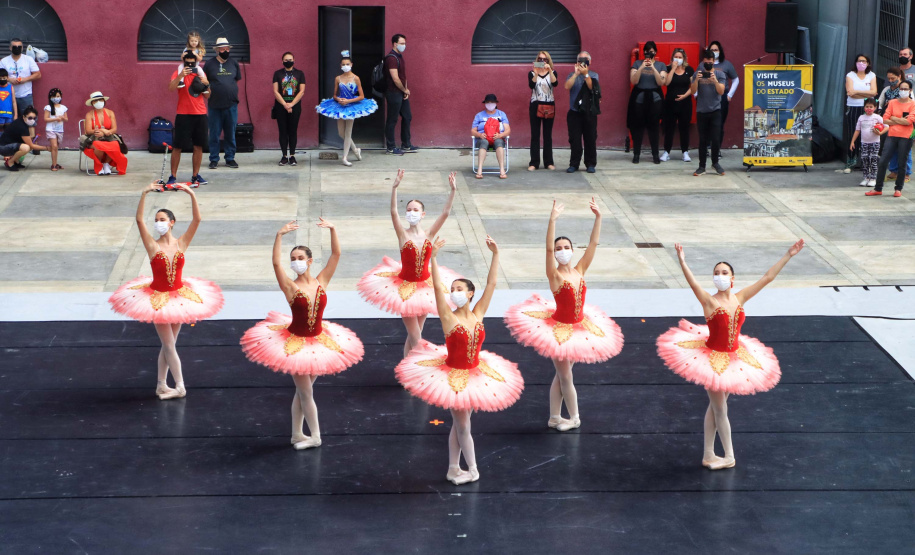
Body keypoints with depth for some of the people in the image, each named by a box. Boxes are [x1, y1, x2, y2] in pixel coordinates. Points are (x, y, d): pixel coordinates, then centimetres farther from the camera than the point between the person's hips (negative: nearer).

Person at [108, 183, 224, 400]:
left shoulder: (181, 243, -5)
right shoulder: (153, 246, -11)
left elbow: (197, 220, -13)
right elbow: (139, 220, -22)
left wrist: (192, 195, -22)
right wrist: (144, 194, -31)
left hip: (178, 297, 3)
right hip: (157, 299, -3)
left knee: (168, 345, 12)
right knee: (169, 345, -1)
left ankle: (161, 385, 22)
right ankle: (179, 387, 4)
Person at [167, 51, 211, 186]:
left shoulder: (201, 74, 11)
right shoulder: (179, 74, 0)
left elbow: (207, 96, 13)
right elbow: (171, 88, -18)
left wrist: (207, 84, -5)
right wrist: (180, 76, -30)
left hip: (200, 114, 4)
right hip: (183, 115, -4)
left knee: (198, 146, 5)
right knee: (178, 147, -3)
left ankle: (195, 175, 15)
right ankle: (173, 176, 3)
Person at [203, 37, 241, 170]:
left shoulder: (234, 63, 7)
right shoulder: (209, 64, 0)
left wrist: (230, 90, 7)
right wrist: (210, 90, -7)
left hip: (231, 104, 2)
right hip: (214, 105, -2)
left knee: (230, 134, 7)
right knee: (214, 134, 2)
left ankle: (230, 158, 16)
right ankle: (214, 159, 10)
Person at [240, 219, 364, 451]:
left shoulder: (321, 282, -3)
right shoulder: (290, 287, -13)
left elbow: (336, 254, -6)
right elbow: (276, 263, -27)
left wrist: (332, 230, -15)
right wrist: (279, 236, -34)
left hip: (319, 342, 4)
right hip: (295, 343, -4)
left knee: (302, 391, 15)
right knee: (306, 392, 1)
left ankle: (297, 435, 24)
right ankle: (314, 436, 12)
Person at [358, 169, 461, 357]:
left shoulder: (428, 234, -3)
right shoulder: (403, 234, -11)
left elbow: (445, 213, -8)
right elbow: (393, 212, -24)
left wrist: (453, 191, -19)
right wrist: (395, 187, -36)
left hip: (424, 287, 4)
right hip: (405, 288, -4)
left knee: (414, 335, 14)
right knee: (415, 337, -5)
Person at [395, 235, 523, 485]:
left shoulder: (477, 314, -4)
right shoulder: (448, 317, -14)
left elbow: (491, 283, -5)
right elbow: (437, 287, -24)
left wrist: (495, 254, -11)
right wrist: (433, 257, -33)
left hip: (474, 375, 4)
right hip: (452, 377, -4)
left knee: (459, 424, 14)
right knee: (462, 425, 3)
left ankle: (453, 469, 25)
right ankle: (472, 471, 18)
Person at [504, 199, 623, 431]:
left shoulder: (579, 271, -1)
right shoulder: (555, 275, -15)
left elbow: (593, 243, -1)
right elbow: (548, 249, -29)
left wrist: (598, 217, -9)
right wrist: (553, 220, -37)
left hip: (579, 328, 5)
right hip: (559, 329, -5)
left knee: (561, 375, 16)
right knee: (565, 376, 5)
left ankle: (554, 417, 25)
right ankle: (574, 417, 22)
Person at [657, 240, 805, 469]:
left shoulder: (739, 298, -2)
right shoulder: (710, 302, -16)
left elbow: (768, 277, 1)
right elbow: (693, 283, -33)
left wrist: (788, 256, 0)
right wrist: (682, 262, -49)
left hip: (733, 358, 5)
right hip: (712, 359, -5)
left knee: (715, 407, 15)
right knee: (720, 409, 4)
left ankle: (709, 455, 23)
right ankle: (728, 457, 19)